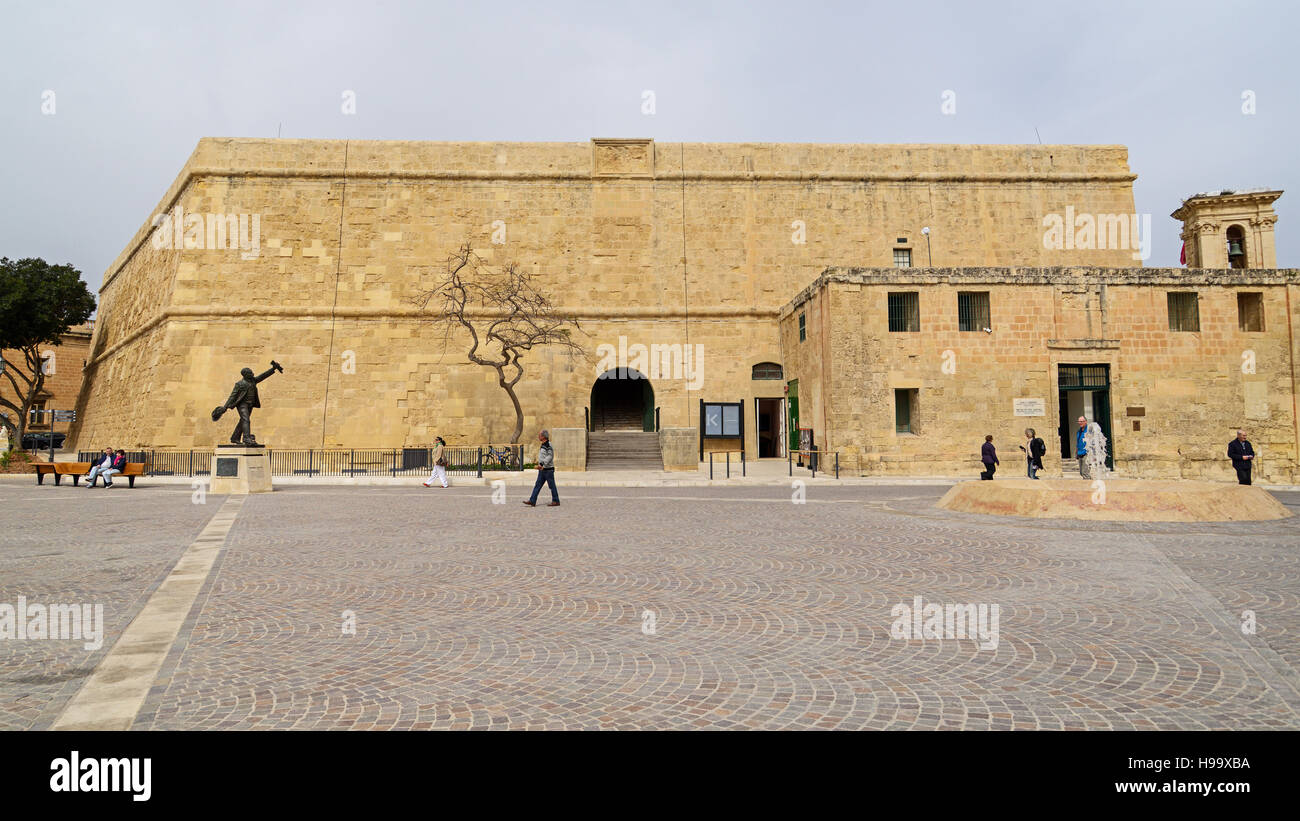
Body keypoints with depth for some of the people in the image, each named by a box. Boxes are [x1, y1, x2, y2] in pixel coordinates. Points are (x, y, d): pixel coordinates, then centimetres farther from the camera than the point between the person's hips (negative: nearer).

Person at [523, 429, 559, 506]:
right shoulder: (543, 445, 14)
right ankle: (532, 501, 4)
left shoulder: (548, 445, -15)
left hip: (548, 469, -10)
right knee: (537, 485, 5)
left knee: (552, 486, -1)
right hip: (542, 469, 10)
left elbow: (550, 456, -22)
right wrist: (540, 464, 22)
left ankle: (556, 501, 8)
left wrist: (542, 464, -26)